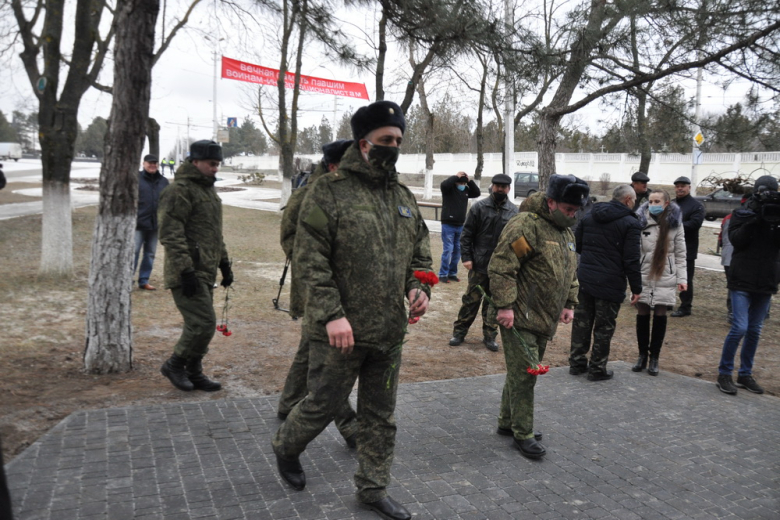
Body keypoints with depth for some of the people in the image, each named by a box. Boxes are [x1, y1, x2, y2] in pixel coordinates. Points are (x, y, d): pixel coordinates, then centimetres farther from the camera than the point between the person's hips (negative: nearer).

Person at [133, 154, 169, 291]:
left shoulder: (163, 181, 12)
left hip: (155, 224, 5)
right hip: (138, 223, -5)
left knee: (150, 254, 10)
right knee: (134, 252, -6)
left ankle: (144, 281, 19)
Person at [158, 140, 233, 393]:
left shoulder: (208, 189, 19)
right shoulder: (180, 190, -13)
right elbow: (170, 234, -19)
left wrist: (224, 263, 21)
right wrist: (186, 271, -23)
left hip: (205, 272, 9)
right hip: (188, 273, -9)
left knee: (199, 325, 13)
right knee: (204, 324, -11)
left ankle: (193, 373, 23)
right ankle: (175, 364, 9)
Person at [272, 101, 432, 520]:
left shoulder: (404, 198, 11)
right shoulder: (328, 191, -10)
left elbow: (420, 255, 18)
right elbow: (311, 260, -15)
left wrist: (418, 289, -2)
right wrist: (331, 314, -21)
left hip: (389, 331, 6)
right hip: (339, 332, -6)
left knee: (380, 415, 16)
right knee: (323, 404, 10)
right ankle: (286, 448, 41)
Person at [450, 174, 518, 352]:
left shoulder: (514, 212, 3)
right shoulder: (479, 207, -2)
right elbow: (467, 234, -1)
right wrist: (466, 257, -8)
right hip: (479, 264, -1)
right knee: (471, 300, 6)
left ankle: (490, 336, 21)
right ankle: (459, 332, 19)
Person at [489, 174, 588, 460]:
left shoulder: (566, 232, 15)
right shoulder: (526, 226, -16)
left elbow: (571, 273, 26)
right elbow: (501, 267, -20)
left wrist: (569, 303, 17)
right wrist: (505, 305, -23)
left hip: (544, 319, 9)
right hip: (519, 318, -9)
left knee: (524, 372, 16)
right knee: (523, 375, -5)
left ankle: (508, 422, 29)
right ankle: (523, 434, 6)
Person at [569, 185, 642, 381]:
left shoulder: (589, 216, 7)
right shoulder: (630, 223, -11)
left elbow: (577, 245, 11)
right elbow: (631, 260, -14)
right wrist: (636, 287, -7)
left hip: (585, 278, 6)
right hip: (610, 283, -5)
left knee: (582, 321, 15)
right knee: (604, 327, 6)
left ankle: (577, 363, 24)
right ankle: (597, 369, 14)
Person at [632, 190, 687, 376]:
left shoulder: (675, 223, 1)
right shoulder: (641, 221, -4)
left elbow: (680, 253, 5)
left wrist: (682, 278, 1)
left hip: (665, 277, 0)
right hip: (643, 275, 0)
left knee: (660, 316, 4)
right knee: (642, 315, 5)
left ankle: (654, 357, 16)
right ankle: (642, 355, 19)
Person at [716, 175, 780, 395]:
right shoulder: (743, 213, -1)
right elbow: (735, 239, -13)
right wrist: (753, 221, -23)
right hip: (742, 279, -4)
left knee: (755, 331, 10)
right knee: (740, 328, -10)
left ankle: (745, 374, 22)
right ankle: (724, 373, 3)